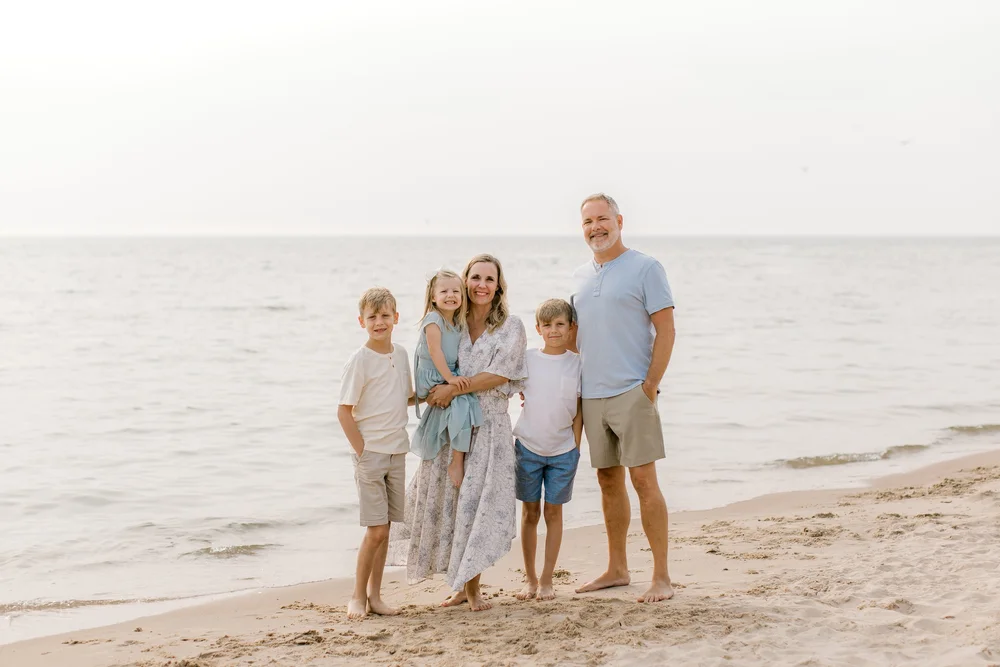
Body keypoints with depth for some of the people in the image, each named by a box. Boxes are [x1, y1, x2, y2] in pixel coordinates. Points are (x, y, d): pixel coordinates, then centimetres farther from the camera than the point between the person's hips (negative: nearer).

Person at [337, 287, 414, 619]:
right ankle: (357, 596, 7)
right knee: (376, 530, -7)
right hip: (370, 452, -6)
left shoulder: (401, 354, 7)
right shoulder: (359, 361, -11)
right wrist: (362, 451, -13)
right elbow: (344, 412, -11)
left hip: (396, 452, 6)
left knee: (383, 529, 10)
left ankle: (374, 595, 18)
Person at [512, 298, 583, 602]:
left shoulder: (577, 363, 0)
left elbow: (579, 411, 2)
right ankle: (530, 579, 16)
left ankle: (547, 580, 13)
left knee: (554, 512, 6)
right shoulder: (527, 359, 0)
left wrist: (575, 447, -1)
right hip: (528, 447, 0)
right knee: (529, 512, 7)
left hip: (563, 451, 0)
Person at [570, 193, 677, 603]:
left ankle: (661, 578, -3)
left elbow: (665, 330, -8)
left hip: (631, 392, -6)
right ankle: (617, 570, 23)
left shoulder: (645, 268, -4)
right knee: (608, 481, 13)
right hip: (591, 395, 6)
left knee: (643, 480, -8)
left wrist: (651, 385, -14)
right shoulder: (580, 277, 15)